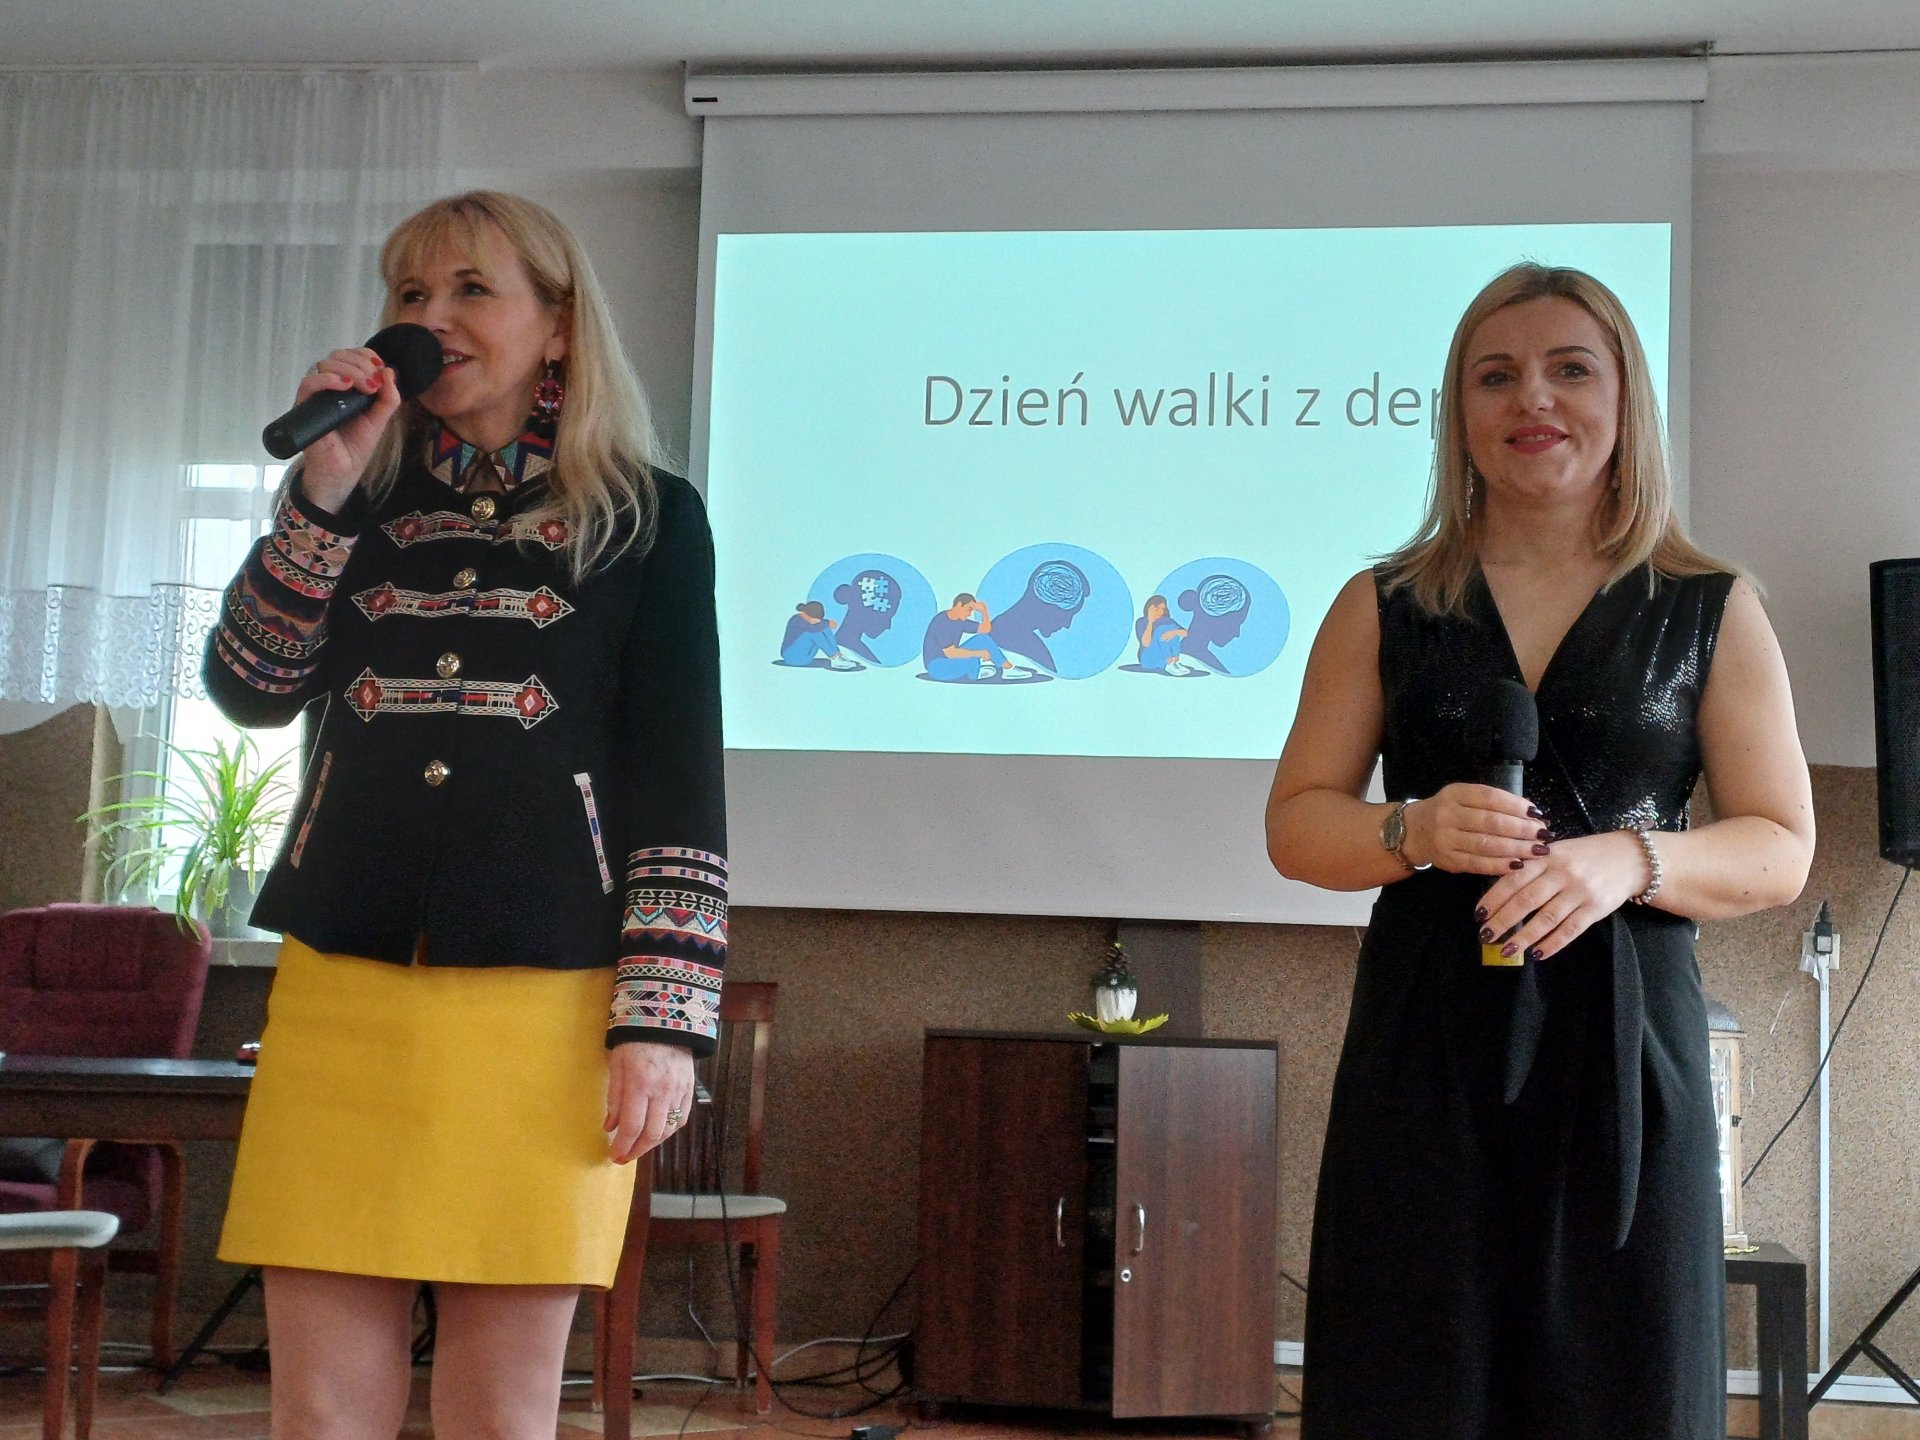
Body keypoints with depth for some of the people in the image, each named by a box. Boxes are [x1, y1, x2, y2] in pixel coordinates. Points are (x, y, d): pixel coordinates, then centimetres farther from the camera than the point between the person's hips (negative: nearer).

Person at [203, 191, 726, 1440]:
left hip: (544, 1003, -3)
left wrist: (664, 1018, -8)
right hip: (342, 987, 3)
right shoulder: (366, 502, 16)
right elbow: (253, 690, 3)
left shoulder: (646, 520, 5)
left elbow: (681, 783, 0)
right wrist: (324, 489, -5)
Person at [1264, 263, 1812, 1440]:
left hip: (1624, 1046, 0)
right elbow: (1298, 821, 8)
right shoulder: (1383, 607, 8)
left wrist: (1630, 860, -15)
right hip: (1424, 1045, 0)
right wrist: (1415, 832, -13)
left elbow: (1781, 849, 4)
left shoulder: (1711, 612, 7)